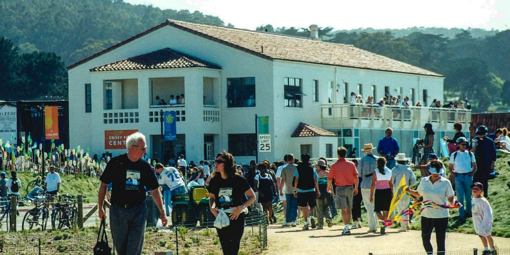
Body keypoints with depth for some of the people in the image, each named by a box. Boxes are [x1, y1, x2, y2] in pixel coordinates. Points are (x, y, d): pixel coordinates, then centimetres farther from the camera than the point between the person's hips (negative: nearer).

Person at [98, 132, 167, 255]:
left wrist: (162, 211, 7)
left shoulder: (145, 166, 5)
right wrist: (100, 207, 1)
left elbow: (154, 190, 9)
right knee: (120, 245, 7)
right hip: (118, 210, -2)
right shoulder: (116, 163, -4)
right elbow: (104, 185, 3)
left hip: (138, 210, 2)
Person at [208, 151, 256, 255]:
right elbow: (212, 197, 20)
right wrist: (212, 208, -1)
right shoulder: (214, 181, 3)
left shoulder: (238, 180, -8)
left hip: (236, 219, -4)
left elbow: (252, 197, -2)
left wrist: (241, 208, -16)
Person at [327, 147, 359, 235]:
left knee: (343, 209, -6)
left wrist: (329, 187, 19)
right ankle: (347, 227, 20)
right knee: (348, 209, 14)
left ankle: (347, 227, -16)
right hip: (350, 188, 3)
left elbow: (330, 179, 0)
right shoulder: (351, 164, 3)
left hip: (340, 188, -3)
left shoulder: (334, 166, -5)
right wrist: (356, 188, 15)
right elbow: (356, 177, 4)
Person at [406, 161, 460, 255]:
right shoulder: (424, 181, 5)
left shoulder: (445, 182, -4)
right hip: (426, 215, 3)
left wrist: (454, 204, -21)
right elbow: (418, 194, 18)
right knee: (425, 238, 0)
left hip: (441, 215, -3)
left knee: (440, 240, 1)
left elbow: (450, 198, -1)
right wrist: (409, 191, 0)